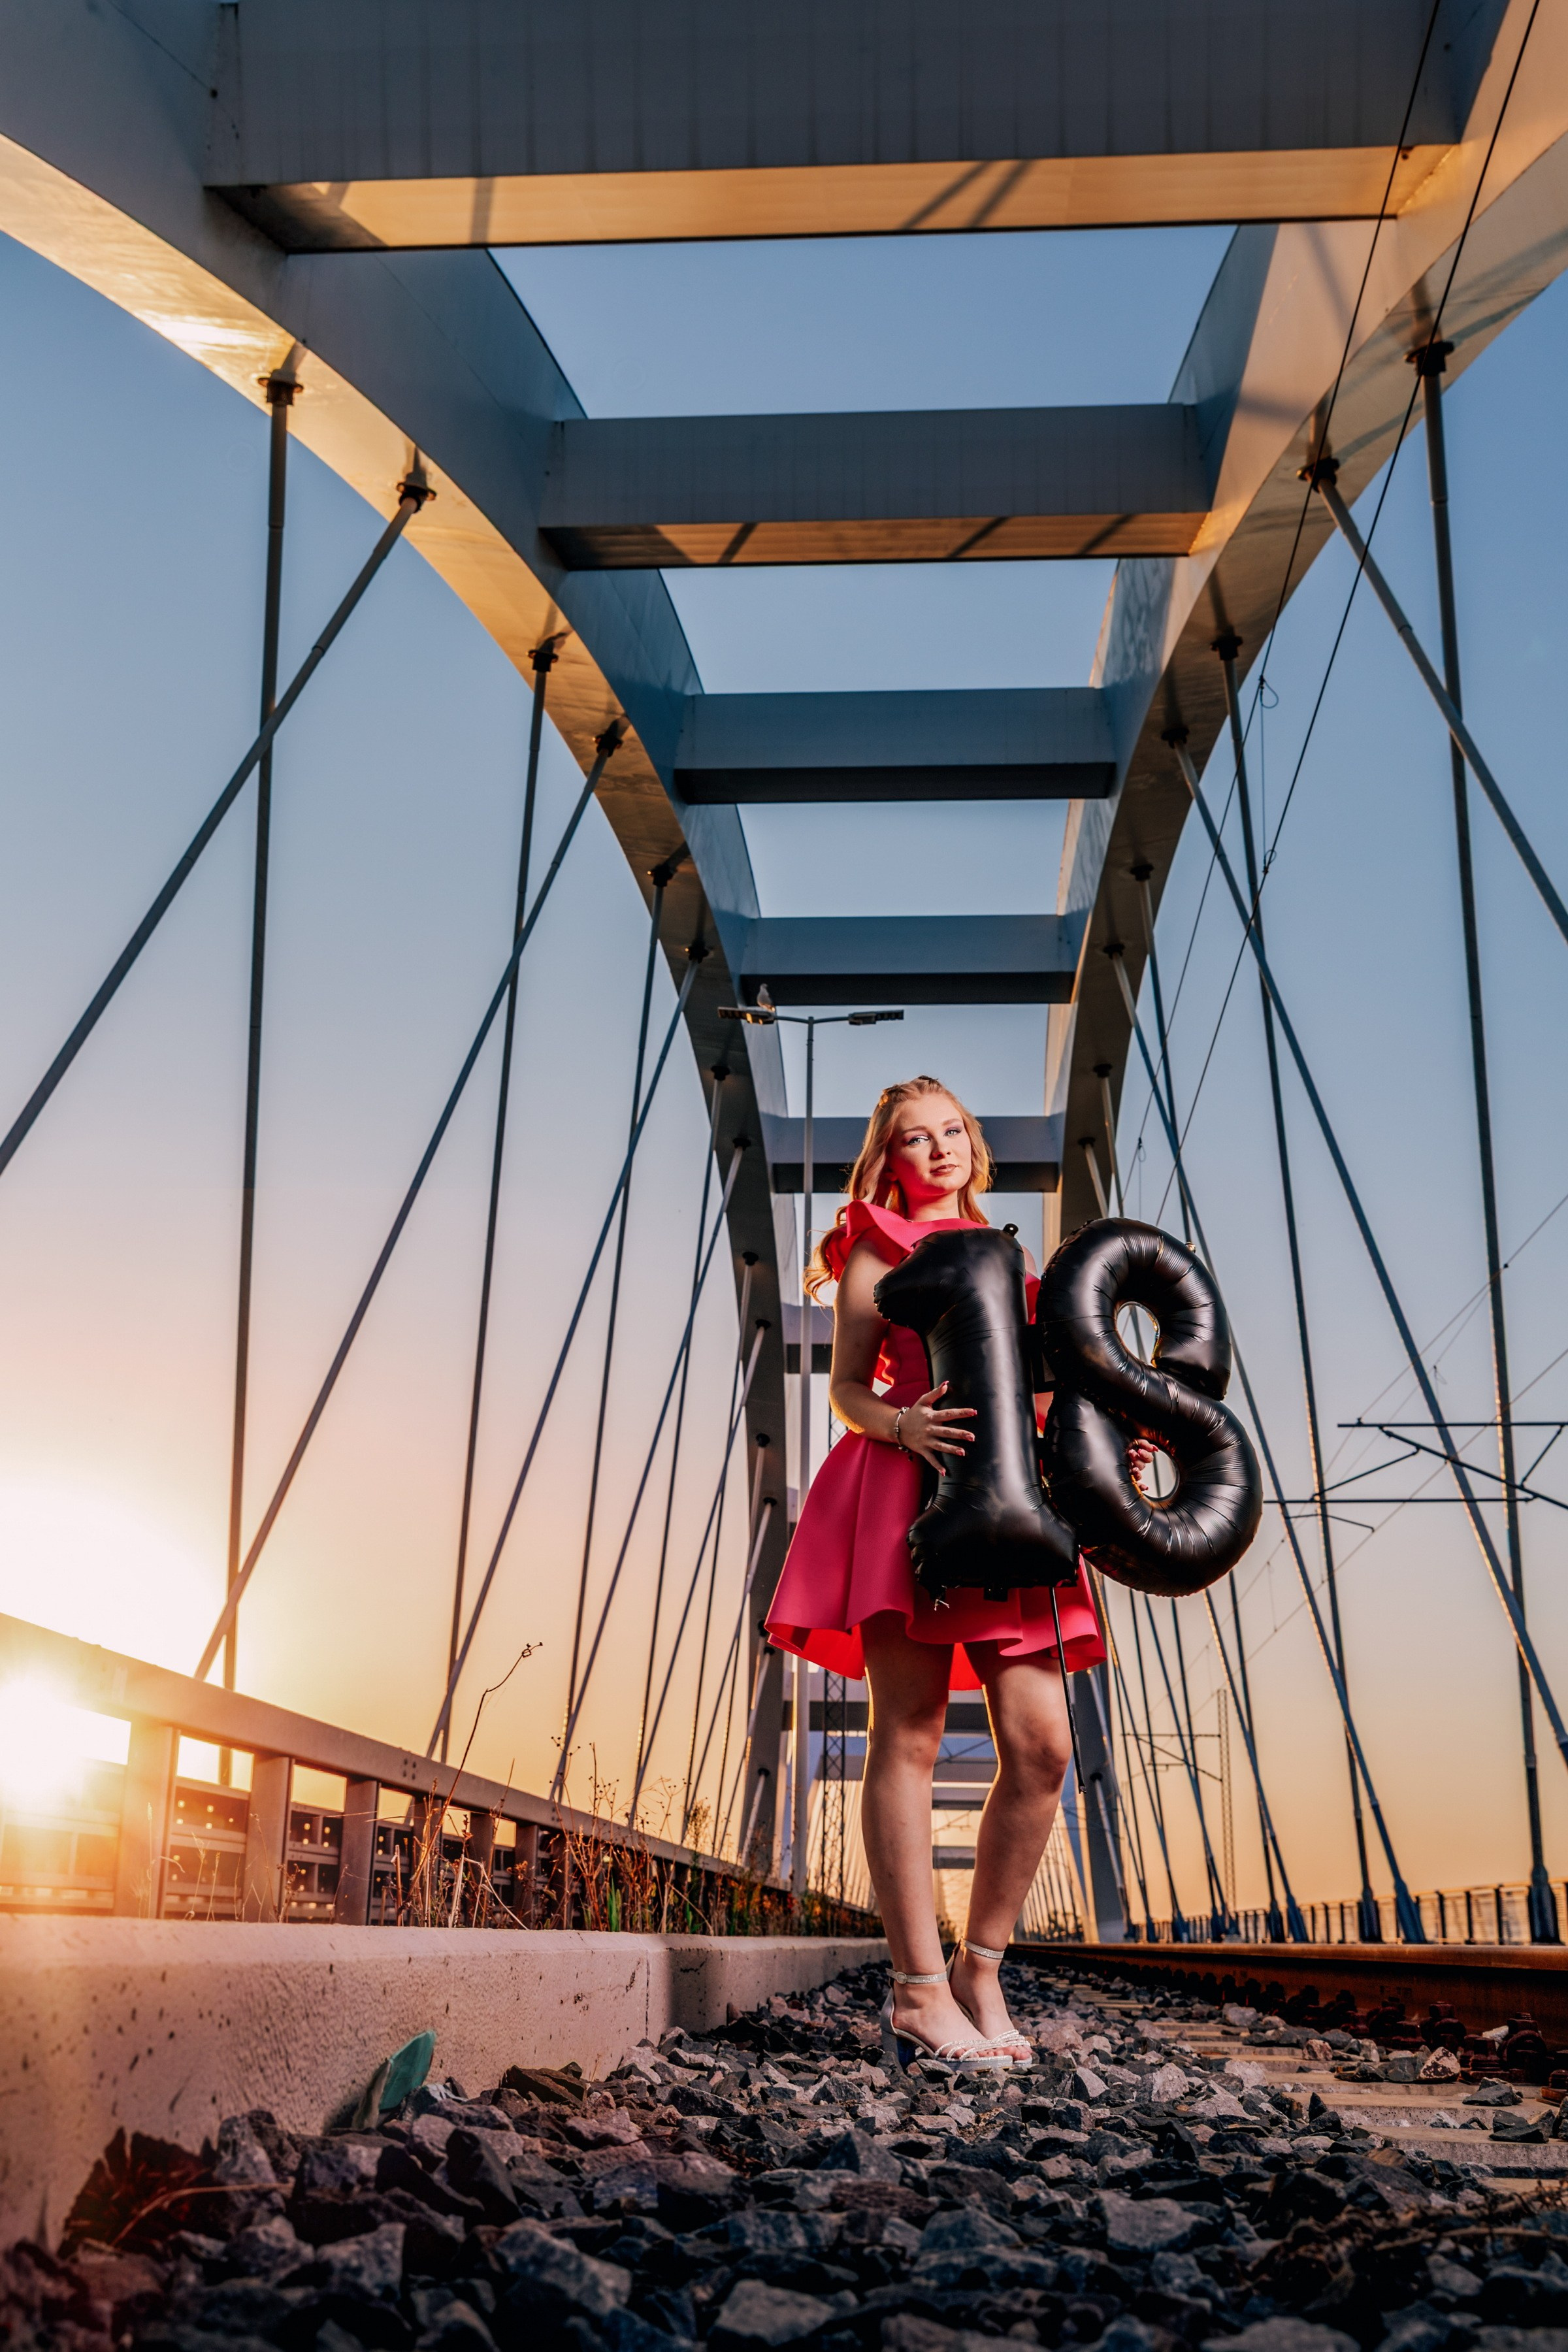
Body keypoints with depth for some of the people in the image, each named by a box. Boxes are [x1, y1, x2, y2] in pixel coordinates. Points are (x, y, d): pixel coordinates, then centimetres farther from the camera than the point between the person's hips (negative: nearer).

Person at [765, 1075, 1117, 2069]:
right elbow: (847, 1387, 3)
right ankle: (920, 1992, -4)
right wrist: (902, 1425, -18)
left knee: (1042, 1743, -5)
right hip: (905, 1490, -5)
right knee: (909, 1732, -7)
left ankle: (982, 1970, 8)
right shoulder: (878, 1248, 11)